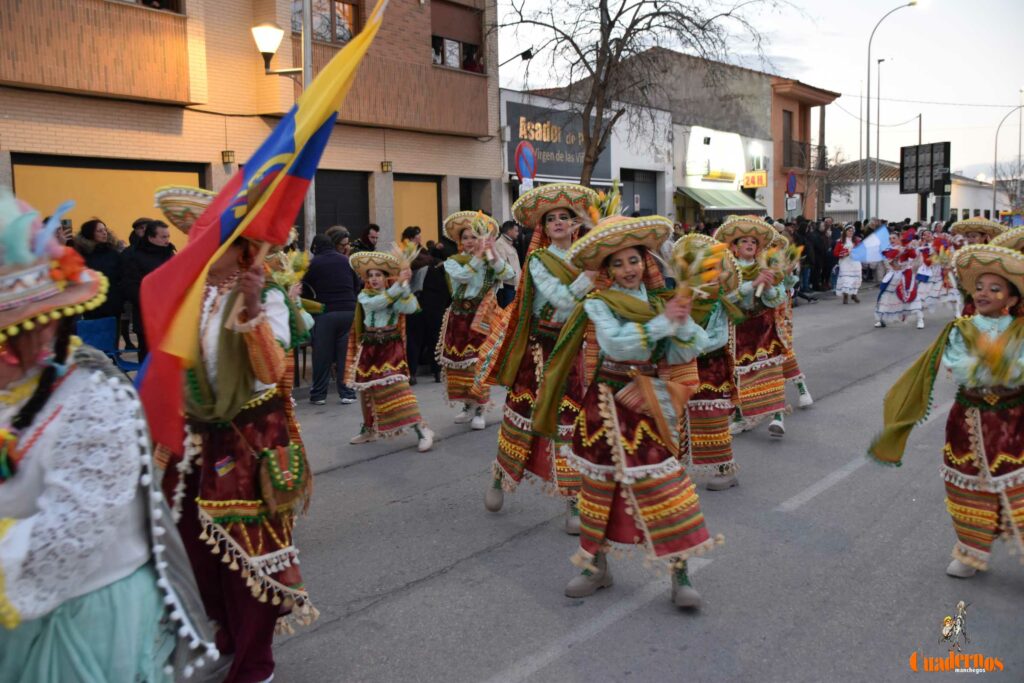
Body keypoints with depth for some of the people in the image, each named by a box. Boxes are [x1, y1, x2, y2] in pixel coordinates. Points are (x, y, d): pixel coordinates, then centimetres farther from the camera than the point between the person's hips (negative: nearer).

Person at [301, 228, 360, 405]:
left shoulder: (313, 264, -2)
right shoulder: (346, 261, 6)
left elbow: (306, 291, 2)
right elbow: (357, 285, 11)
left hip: (325, 313, -2)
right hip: (348, 311, 2)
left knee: (322, 355, 6)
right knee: (345, 354, 7)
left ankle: (318, 394, 12)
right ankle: (347, 393, 7)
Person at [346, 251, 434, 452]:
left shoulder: (397, 296, 0)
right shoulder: (364, 296, 2)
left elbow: (411, 308, -21)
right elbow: (377, 303, -20)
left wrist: (405, 284, -28)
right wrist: (398, 284, -29)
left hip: (391, 347, -3)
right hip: (369, 348, 3)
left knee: (396, 386, -16)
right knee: (368, 388, 10)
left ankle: (422, 429, -16)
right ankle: (369, 429, 30)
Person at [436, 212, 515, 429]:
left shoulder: (490, 262, 2)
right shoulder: (453, 262, 2)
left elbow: (508, 275, -18)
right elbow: (463, 276, -20)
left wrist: (493, 253, -28)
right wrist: (478, 255, -27)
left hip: (481, 317, -2)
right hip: (459, 316, 2)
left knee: (479, 361, -8)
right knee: (458, 360, 5)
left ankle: (479, 409, 0)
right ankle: (467, 405, 21)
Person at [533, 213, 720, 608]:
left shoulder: (661, 300, 6)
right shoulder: (598, 303, -5)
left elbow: (681, 356, 2)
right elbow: (615, 343, -23)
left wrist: (682, 323, -14)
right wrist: (662, 323, -22)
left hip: (651, 406, 2)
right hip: (608, 407, -1)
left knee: (664, 483, -4)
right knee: (600, 484, 9)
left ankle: (680, 574, 7)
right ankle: (596, 565, 27)